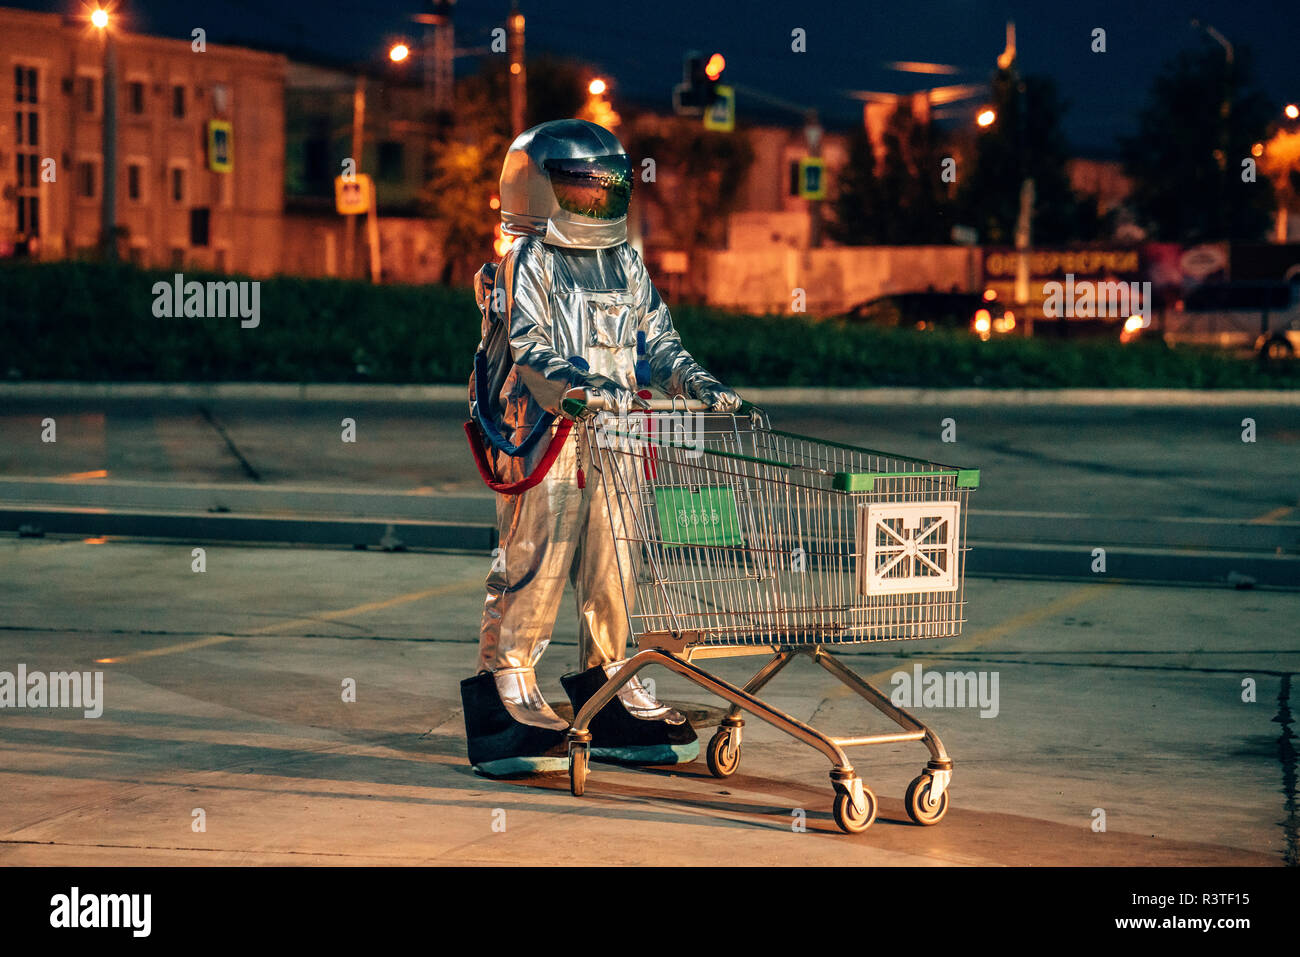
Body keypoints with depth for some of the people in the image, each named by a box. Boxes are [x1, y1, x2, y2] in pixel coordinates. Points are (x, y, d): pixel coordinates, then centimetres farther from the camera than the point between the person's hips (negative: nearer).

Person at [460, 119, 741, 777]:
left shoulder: (625, 265, 16)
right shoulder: (527, 263, -4)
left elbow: (655, 340, 16)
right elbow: (530, 348, -15)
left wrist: (697, 384, -1)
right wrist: (580, 387, -31)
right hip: (544, 434, -6)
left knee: (615, 564, 9)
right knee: (534, 562, -4)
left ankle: (607, 679, 20)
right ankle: (508, 685, 5)